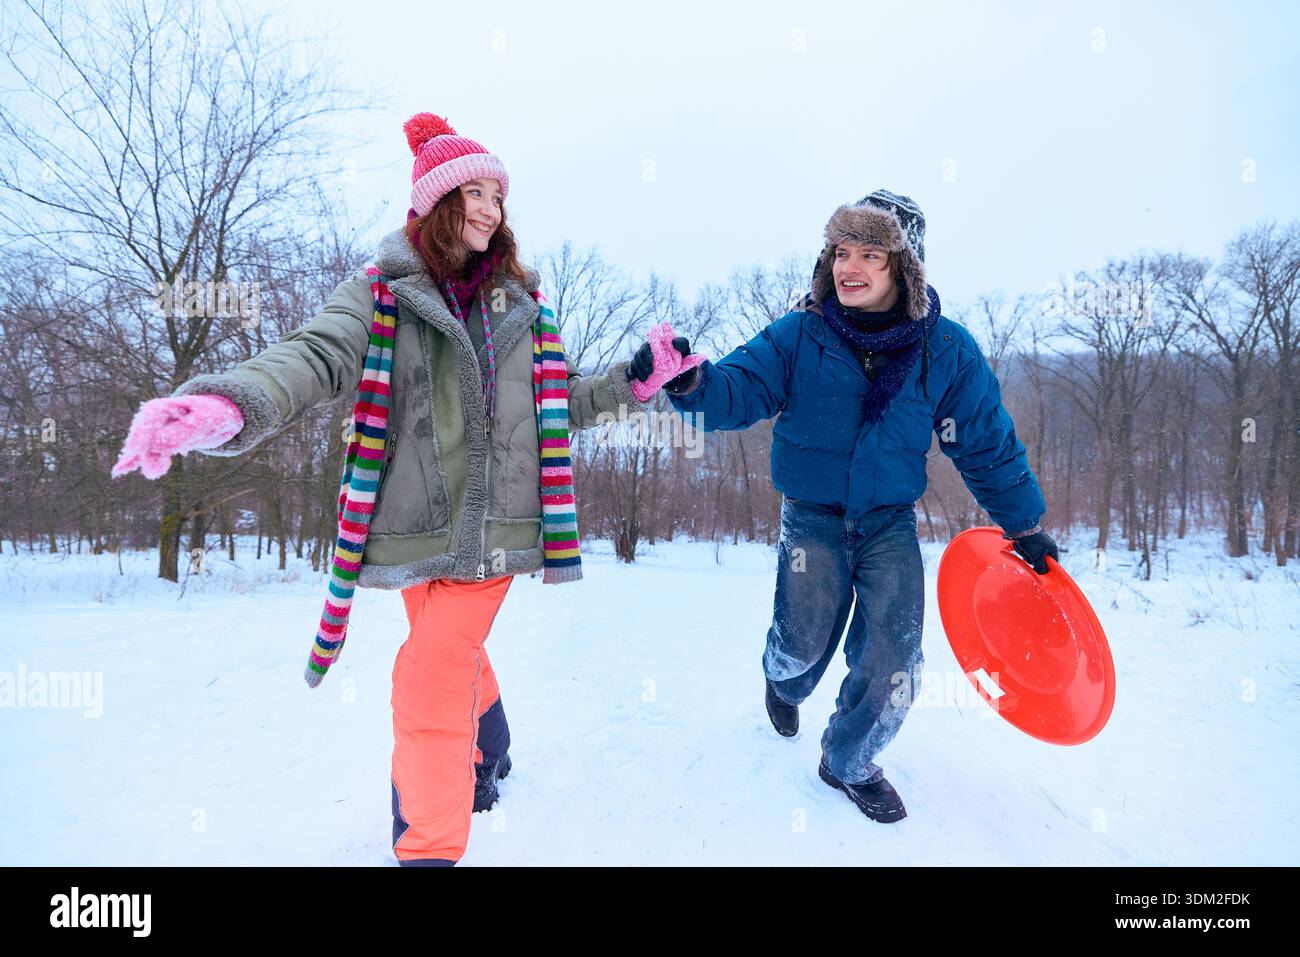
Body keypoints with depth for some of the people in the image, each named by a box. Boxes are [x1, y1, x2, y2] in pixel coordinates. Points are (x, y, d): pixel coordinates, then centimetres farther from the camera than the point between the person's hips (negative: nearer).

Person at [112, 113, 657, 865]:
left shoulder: (522, 304, 9)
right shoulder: (382, 292, -1)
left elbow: (559, 404, 17)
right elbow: (318, 357, -18)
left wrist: (634, 381, 5)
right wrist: (231, 404, -38)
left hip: (497, 526, 0)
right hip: (417, 526, 0)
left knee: (434, 677, -10)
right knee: (457, 661, 17)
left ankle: (430, 845, 8)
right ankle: (486, 761, 47)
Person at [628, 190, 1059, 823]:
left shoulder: (947, 351, -10)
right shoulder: (798, 336, -13)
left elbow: (988, 445, 0)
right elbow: (738, 391, -20)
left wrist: (1024, 527, 7)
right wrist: (690, 382, -43)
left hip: (891, 521, 2)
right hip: (812, 516, -1)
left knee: (894, 665, 0)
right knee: (804, 645, 7)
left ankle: (849, 761, 29)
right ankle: (785, 679, 49)